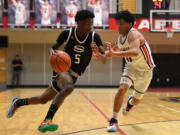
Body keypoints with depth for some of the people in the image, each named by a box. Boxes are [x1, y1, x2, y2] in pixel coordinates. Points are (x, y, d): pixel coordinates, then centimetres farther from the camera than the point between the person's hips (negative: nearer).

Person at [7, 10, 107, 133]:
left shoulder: (94, 37, -10)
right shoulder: (67, 34, -12)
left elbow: (104, 60, -13)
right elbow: (52, 48, 4)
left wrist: (98, 53, -37)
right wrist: (52, 52, -21)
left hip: (74, 75, 4)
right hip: (62, 69, -4)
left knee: (43, 100, 13)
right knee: (69, 87, -39)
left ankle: (18, 102, 41)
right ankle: (46, 121, -42)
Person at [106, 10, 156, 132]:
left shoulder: (134, 34, -30)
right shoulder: (120, 38, -6)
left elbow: (135, 52, -51)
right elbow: (116, 49, 16)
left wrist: (115, 54, -57)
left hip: (145, 71, -4)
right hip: (131, 67, 4)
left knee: (137, 100, 11)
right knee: (122, 89, -23)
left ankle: (130, 102, 51)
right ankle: (114, 120, -13)